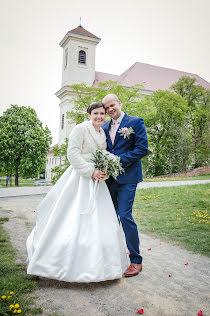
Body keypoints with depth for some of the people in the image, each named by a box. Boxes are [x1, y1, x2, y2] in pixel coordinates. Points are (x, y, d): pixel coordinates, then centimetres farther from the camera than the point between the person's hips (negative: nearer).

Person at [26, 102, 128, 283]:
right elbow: (73, 154, -13)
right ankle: (68, 262, 12)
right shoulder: (81, 129, -6)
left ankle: (94, 264, 23)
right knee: (74, 220, -4)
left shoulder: (103, 134, 16)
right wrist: (91, 172, -17)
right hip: (80, 179, -7)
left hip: (97, 181, 7)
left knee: (99, 222, 8)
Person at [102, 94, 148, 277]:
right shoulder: (104, 127, 15)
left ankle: (136, 261, 3)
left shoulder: (136, 122, -1)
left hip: (127, 177, -6)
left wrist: (119, 160, -15)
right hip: (109, 178, 6)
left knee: (124, 216, -11)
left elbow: (142, 149, -9)